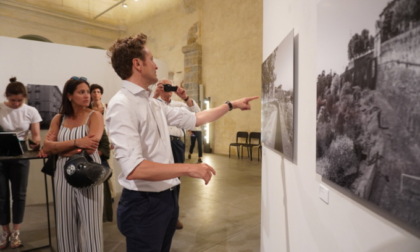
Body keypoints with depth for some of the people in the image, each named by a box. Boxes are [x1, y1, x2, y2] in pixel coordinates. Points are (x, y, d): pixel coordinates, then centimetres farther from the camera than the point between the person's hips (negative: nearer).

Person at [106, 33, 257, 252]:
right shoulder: (122, 104, -19)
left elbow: (193, 119, 17)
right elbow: (133, 168, -28)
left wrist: (231, 105, 20)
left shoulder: (153, 103, 8)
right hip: (143, 204, -8)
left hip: (166, 197, 9)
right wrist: (189, 168, -25)